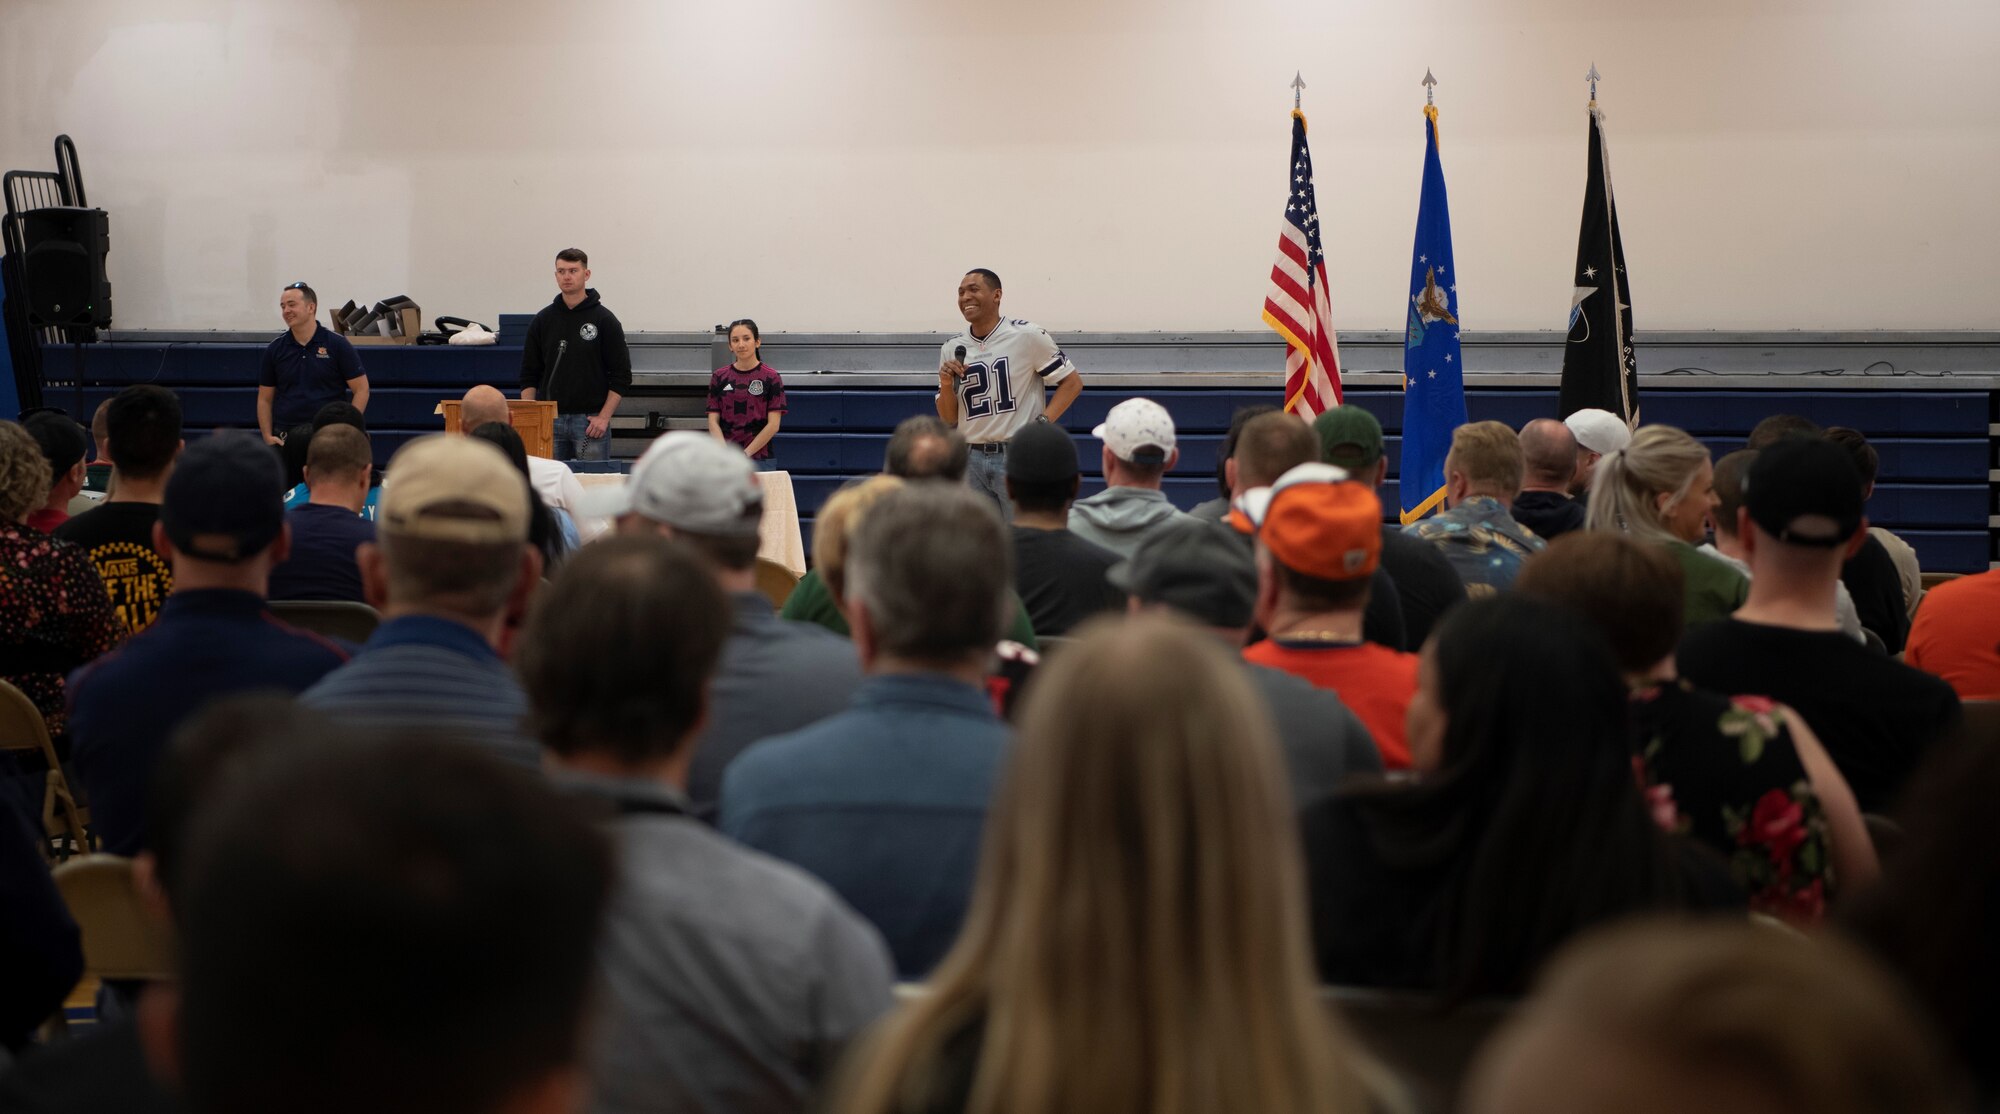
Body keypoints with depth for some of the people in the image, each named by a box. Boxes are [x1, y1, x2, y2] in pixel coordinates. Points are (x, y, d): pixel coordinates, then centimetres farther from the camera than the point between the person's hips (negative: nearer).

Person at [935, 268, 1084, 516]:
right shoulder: (951, 350, 9)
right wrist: (946, 385, -7)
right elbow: (948, 420, 11)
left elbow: (1072, 382, -1)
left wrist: (1042, 422, -12)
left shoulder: (1027, 336, -5)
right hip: (971, 462, 5)